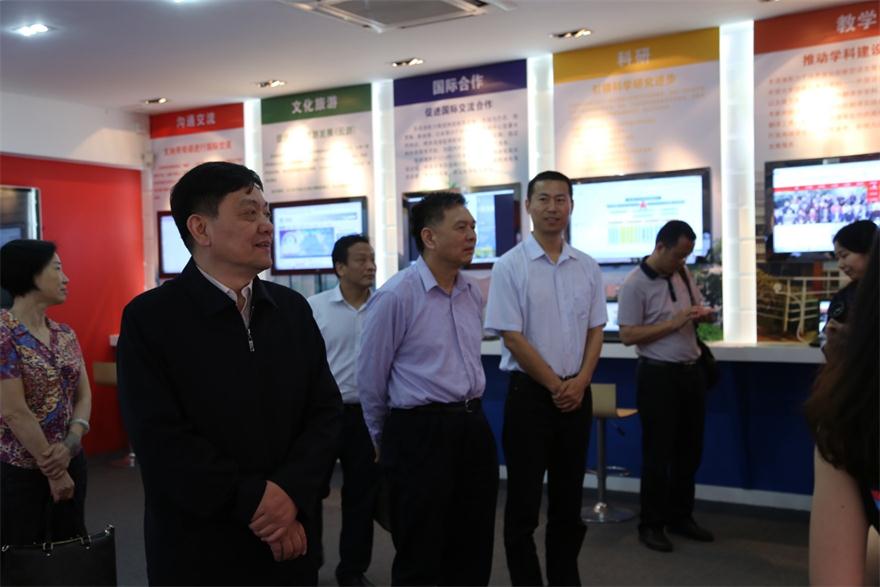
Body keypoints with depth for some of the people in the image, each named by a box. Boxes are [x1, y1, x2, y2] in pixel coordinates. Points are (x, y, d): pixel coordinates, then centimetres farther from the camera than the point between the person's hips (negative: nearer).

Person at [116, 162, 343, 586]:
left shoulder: (293, 308, 4)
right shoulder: (149, 317, -10)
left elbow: (326, 411, 1)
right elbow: (161, 442, -16)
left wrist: (291, 492, -14)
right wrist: (254, 502, -17)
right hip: (198, 552, -4)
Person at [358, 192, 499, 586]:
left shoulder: (473, 293, 7)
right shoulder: (395, 296, -14)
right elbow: (370, 379, -5)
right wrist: (387, 439, 7)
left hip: (472, 426, 7)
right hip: (419, 432, -6)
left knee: (474, 550, 16)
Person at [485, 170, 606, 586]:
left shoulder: (587, 267, 7)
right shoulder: (510, 266, -7)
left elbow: (595, 331, 8)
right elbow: (512, 337, -11)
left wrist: (579, 382, -6)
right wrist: (556, 385, -10)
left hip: (577, 394, 4)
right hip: (530, 393, -4)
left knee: (569, 500, 14)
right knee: (524, 503, 5)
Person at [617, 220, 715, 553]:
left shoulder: (683, 274, 8)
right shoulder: (635, 285, -14)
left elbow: (699, 308, 22)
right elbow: (627, 335, -18)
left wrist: (703, 315, -3)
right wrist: (674, 323, -22)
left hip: (691, 372, 7)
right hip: (658, 375, -7)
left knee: (690, 449, 14)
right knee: (658, 453, 1)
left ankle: (681, 517, 28)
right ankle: (651, 525, 13)